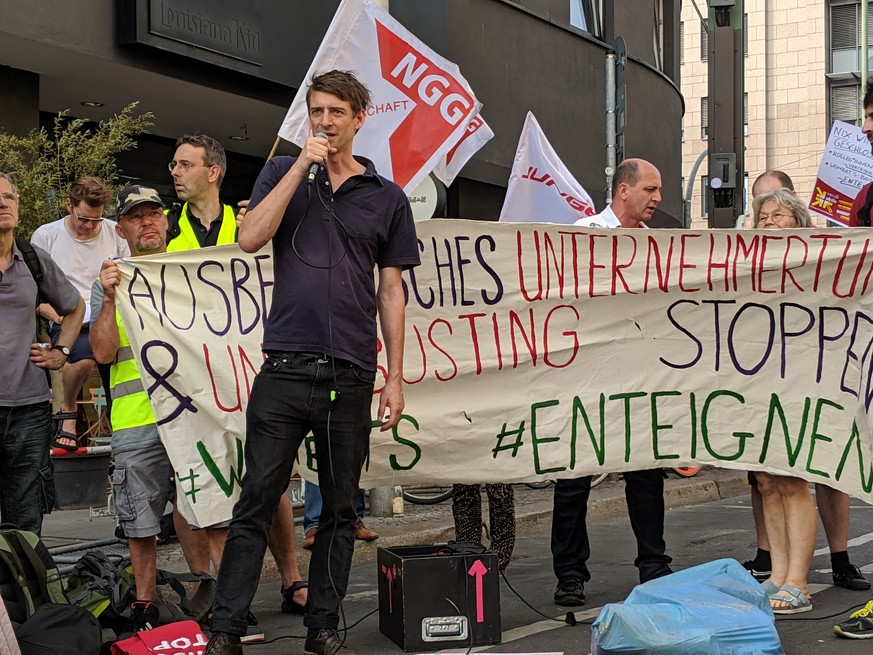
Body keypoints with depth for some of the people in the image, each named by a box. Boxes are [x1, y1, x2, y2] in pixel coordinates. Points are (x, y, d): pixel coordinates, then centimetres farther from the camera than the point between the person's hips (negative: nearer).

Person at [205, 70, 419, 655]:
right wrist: (304, 165, -8)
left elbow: (391, 291, 11)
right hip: (285, 370, -1)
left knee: (340, 509, 8)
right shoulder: (283, 173, 10)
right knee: (256, 502, -2)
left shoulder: (386, 197, 11)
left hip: (351, 377, 1)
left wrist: (396, 378, 6)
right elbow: (250, 239, -7)